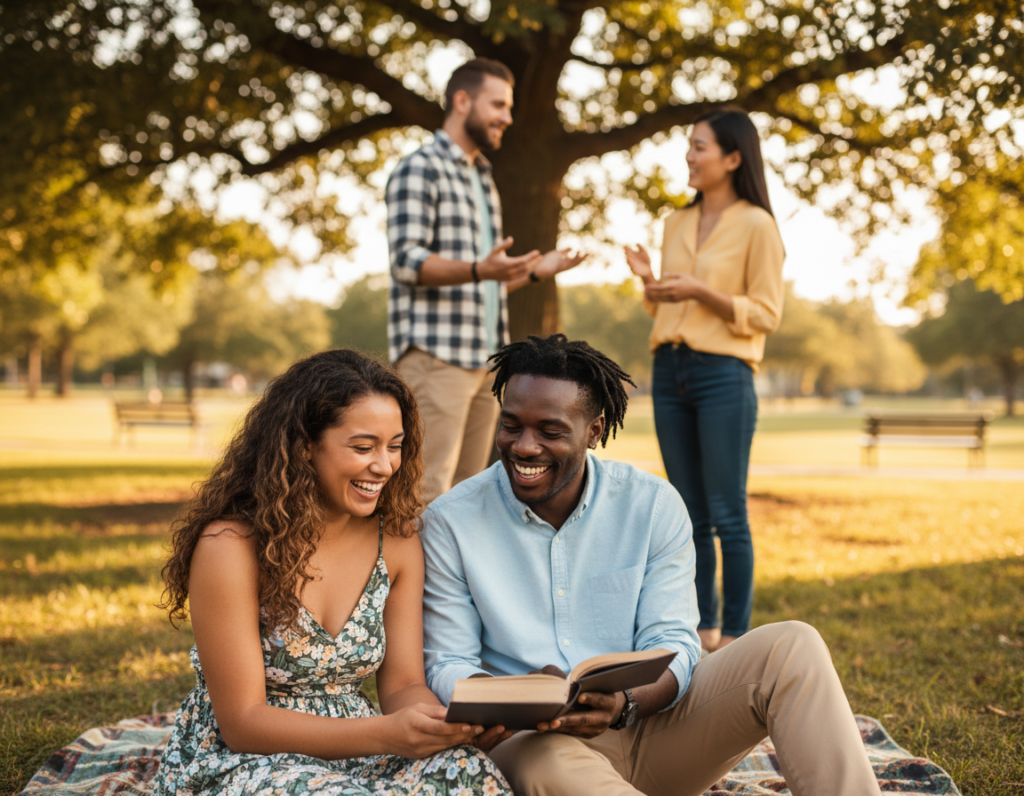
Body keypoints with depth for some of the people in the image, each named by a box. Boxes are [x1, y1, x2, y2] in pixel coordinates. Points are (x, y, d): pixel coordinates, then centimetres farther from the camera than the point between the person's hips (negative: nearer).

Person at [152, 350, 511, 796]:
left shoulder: (398, 542, 1)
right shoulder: (230, 546, -17)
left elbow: (402, 684, 2)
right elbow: (242, 722, -16)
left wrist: (452, 721, -22)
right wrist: (385, 734, -29)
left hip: (348, 751, 5)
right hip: (235, 760, -5)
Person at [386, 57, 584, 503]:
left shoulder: (483, 179, 24)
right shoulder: (419, 170, -3)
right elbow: (408, 261, -15)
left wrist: (535, 271, 12)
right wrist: (479, 270, -28)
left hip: (484, 357, 8)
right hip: (436, 353, -8)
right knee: (429, 489, -12)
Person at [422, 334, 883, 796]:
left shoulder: (653, 505, 1)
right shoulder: (450, 522, -2)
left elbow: (671, 646, -2)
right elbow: (447, 664, -2)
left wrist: (623, 705, -25)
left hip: (649, 722, 2)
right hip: (536, 741, -2)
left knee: (791, 648, -19)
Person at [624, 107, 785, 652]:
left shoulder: (756, 225, -4)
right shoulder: (676, 224, 15)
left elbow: (766, 315, -7)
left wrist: (701, 292, -17)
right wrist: (649, 281, 1)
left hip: (723, 375, -6)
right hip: (669, 370, 6)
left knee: (727, 515, -3)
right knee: (689, 515, 9)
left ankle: (735, 637, 6)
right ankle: (703, 628, 18)